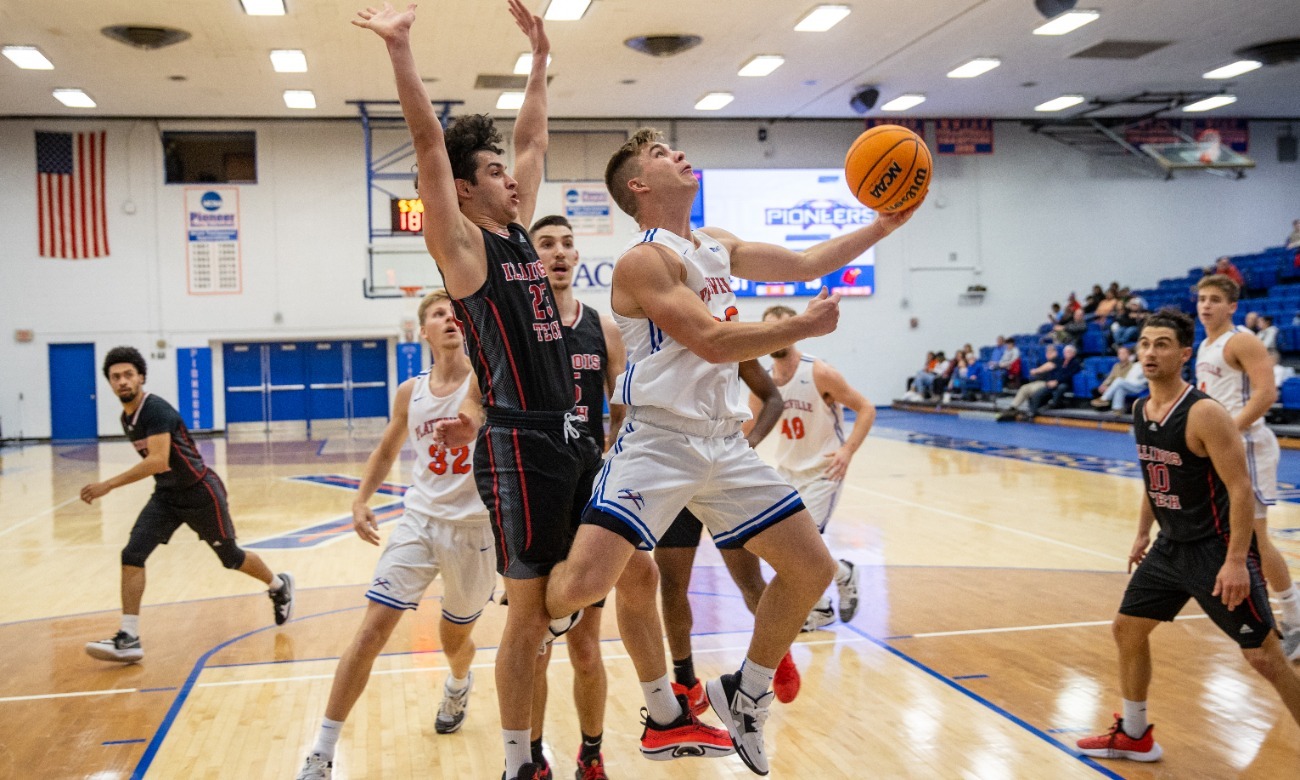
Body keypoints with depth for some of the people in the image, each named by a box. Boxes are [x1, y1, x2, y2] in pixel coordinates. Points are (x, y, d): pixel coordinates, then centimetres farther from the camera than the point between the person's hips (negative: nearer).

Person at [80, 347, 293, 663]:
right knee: (132, 555, -11)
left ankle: (279, 585, 39)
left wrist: (109, 485, -36)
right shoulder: (127, 418, 4)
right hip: (165, 496, 7)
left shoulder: (156, 409, -23)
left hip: (200, 492, -7)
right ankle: (129, 638, -9)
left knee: (231, 557, 10)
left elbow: (159, 461, -35)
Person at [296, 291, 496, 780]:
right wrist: (361, 501, 3)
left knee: (454, 638, 17)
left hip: (475, 529, -2)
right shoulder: (410, 393, 2)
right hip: (419, 522, 2)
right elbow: (387, 451, 17)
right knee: (371, 633, -10)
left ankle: (458, 687, 55)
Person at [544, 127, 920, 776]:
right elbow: (713, 341, -19)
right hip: (660, 442, -7)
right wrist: (804, 326, -12)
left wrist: (884, 225, 16)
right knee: (585, 583, -22)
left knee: (812, 568, 7)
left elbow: (806, 262, 21)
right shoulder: (644, 261, -11)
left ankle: (745, 695, 26)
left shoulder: (717, 245, 14)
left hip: (725, 444, 8)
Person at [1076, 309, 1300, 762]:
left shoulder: (1204, 413, -21)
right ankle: (1134, 736, 30)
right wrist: (1143, 534, 18)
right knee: (1127, 630, 13)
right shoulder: (1141, 410, 3)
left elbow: (1240, 488, -22)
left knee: (1263, 656, -4)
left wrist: (1236, 561, -26)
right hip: (1170, 546, 8)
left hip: (1216, 549, -8)